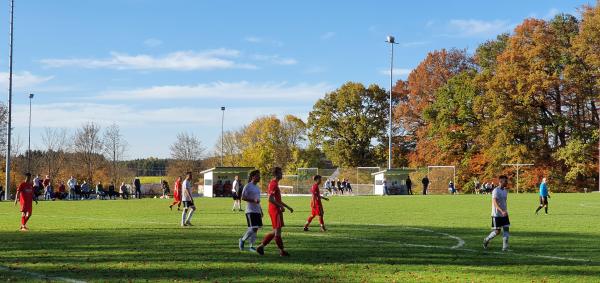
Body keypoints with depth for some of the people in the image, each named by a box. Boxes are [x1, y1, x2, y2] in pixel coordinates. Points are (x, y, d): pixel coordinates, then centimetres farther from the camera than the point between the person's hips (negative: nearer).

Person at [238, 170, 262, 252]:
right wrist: (253, 200, -23)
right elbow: (243, 197, -14)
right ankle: (242, 240, 6)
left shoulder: (257, 187, 18)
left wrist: (261, 211, 22)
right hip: (250, 211, -8)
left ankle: (251, 246, 12)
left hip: (257, 211, 8)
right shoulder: (248, 186, -7)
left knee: (256, 229, 5)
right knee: (253, 228, -14)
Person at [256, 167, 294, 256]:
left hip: (276, 210, 10)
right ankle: (282, 251, 0)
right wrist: (281, 206, -21)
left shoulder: (275, 184, 18)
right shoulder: (274, 184, -13)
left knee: (275, 231, 12)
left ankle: (261, 246, 14)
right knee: (277, 230, -5)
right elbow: (270, 199, -22)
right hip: (275, 210, -10)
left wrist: (288, 207, 25)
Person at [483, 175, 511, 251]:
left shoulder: (505, 190, 9)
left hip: (504, 214, 7)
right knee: (497, 232, -3)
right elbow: (494, 202, -26)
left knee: (506, 229, -2)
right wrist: (502, 211, -37)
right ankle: (486, 240, 21)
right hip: (497, 215, -7)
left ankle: (505, 247, 0)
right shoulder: (496, 191, -16)